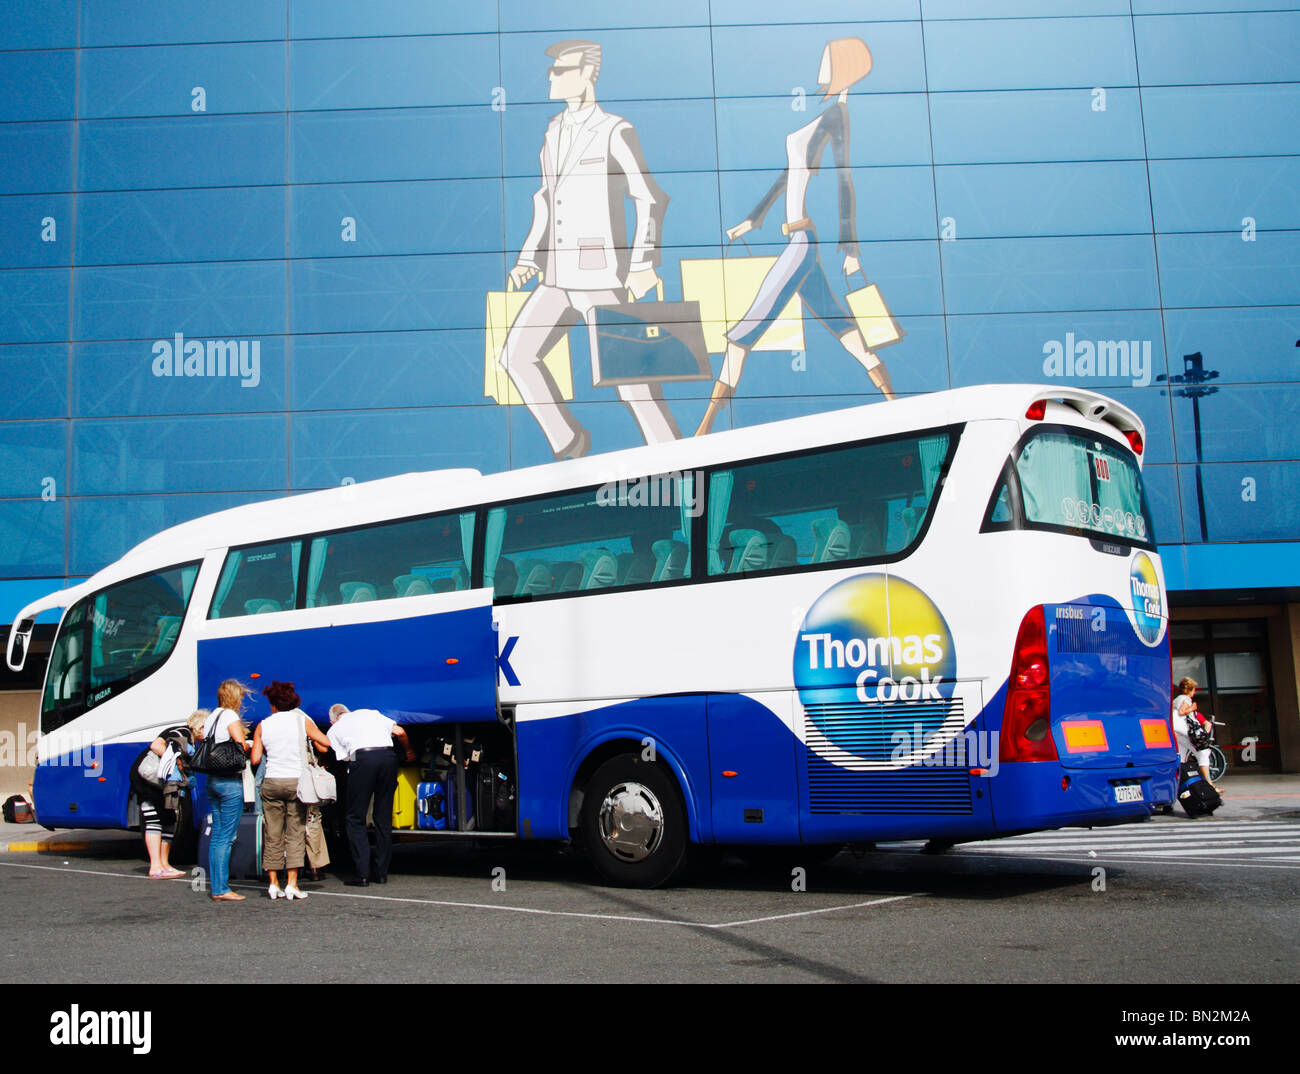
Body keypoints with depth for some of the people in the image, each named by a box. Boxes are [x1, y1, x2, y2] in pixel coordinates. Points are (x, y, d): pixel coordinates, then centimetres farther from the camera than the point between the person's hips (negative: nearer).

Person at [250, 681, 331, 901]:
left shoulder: (263, 726, 4)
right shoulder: (301, 721, 1)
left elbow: (255, 760, 0)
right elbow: (326, 743, -2)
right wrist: (312, 741, 18)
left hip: (271, 782, 1)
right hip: (296, 781, -1)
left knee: (272, 834, 8)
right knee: (295, 833, 0)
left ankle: (273, 883, 9)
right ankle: (291, 884, -6)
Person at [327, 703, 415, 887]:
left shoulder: (334, 730, 25)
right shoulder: (370, 713, 29)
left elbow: (345, 757, 13)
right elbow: (399, 732, 20)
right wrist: (409, 752, 35)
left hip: (362, 759, -3)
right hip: (388, 756, 3)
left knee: (356, 819, 6)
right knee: (384, 818, 11)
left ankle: (362, 874, 0)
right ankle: (381, 872, 14)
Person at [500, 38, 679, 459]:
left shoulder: (615, 131, -8)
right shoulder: (555, 131, 14)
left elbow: (649, 198, -10)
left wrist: (643, 262, -18)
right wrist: (528, 259, 16)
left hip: (600, 275, -7)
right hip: (559, 278, 8)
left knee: (623, 374, -7)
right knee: (516, 356, 4)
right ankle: (567, 441, 17)